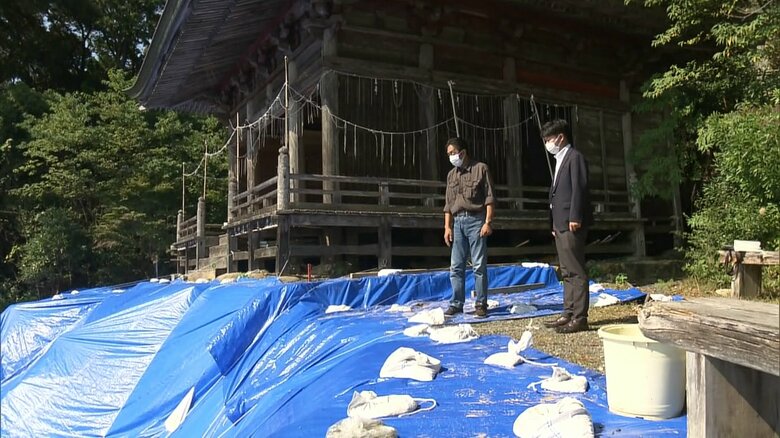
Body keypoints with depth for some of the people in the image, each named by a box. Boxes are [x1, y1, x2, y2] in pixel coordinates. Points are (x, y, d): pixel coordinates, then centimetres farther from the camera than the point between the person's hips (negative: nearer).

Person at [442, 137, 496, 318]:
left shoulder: (481, 169, 0)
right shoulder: (451, 175, 16)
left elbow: (489, 198, -4)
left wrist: (488, 222, -12)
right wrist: (447, 227, 8)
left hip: (475, 220, -5)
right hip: (457, 222, 5)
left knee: (479, 265, -2)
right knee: (456, 266, 4)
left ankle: (481, 304, 5)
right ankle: (456, 303, 12)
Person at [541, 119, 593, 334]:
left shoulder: (575, 157, -7)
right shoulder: (560, 160, 21)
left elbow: (579, 189, -15)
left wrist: (575, 218, -21)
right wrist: (555, 224, 17)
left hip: (571, 224, -10)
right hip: (560, 224, 10)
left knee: (576, 272, -7)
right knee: (567, 273, 12)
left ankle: (580, 318, -3)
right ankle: (568, 314, 18)